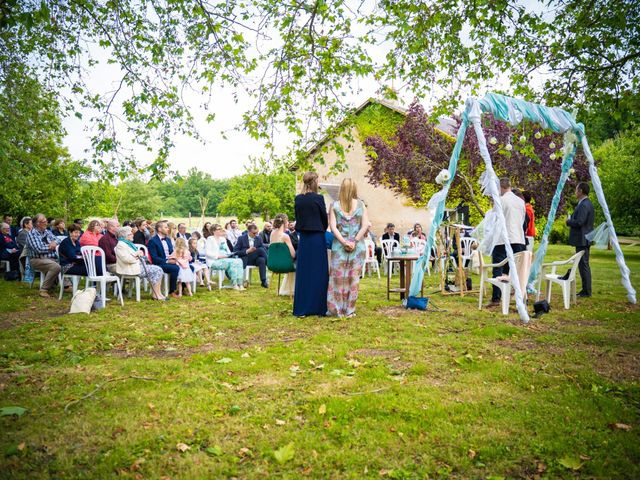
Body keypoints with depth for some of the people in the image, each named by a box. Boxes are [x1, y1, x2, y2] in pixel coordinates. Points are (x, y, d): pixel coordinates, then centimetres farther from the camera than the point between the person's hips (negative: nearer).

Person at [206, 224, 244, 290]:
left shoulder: (223, 239, 22)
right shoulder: (210, 239, 0)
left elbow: (228, 250, 23)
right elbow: (208, 252, -10)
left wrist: (229, 254, 0)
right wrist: (218, 256, -19)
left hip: (225, 259, 7)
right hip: (214, 262, -7)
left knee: (239, 261, -20)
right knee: (232, 262, -31)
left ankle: (240, 283, -28)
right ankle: (234, 284, -25)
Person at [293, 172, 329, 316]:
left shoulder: (297, 199, 3)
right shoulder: (318, 198, -11)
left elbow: (297, 218, 9)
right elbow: (325, 219, -2)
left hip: (303, 238, 5)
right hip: (317, 238, -4)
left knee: (303, 273, 9)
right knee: (318, 272, 5)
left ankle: (301, 308, 14)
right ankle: (318, 307, 9)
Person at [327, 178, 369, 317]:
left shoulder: (334, 205, 0)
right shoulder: (360, 204, 0)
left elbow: (333, 226, -7)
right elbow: (365, 225, -6)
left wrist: (344, 242, -8)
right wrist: (355, 241, -7)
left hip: (339, 247, 0)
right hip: (358, 247, 0)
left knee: (338, 277, 7)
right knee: (354, 278, 6)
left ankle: (338, 309, 9)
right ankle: (350, 310, 11)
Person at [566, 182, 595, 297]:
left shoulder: (584, 205, -17)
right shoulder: (587, 203, 15)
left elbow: (579, 222, -23)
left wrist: (568, 221, -7)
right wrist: (571, 219, 11)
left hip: (582, 240, -11)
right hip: (584, 239, 11)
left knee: (583, 265, -5)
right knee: (583, 265, 14)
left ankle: (586, 291, -1)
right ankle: (585, 290, 21)